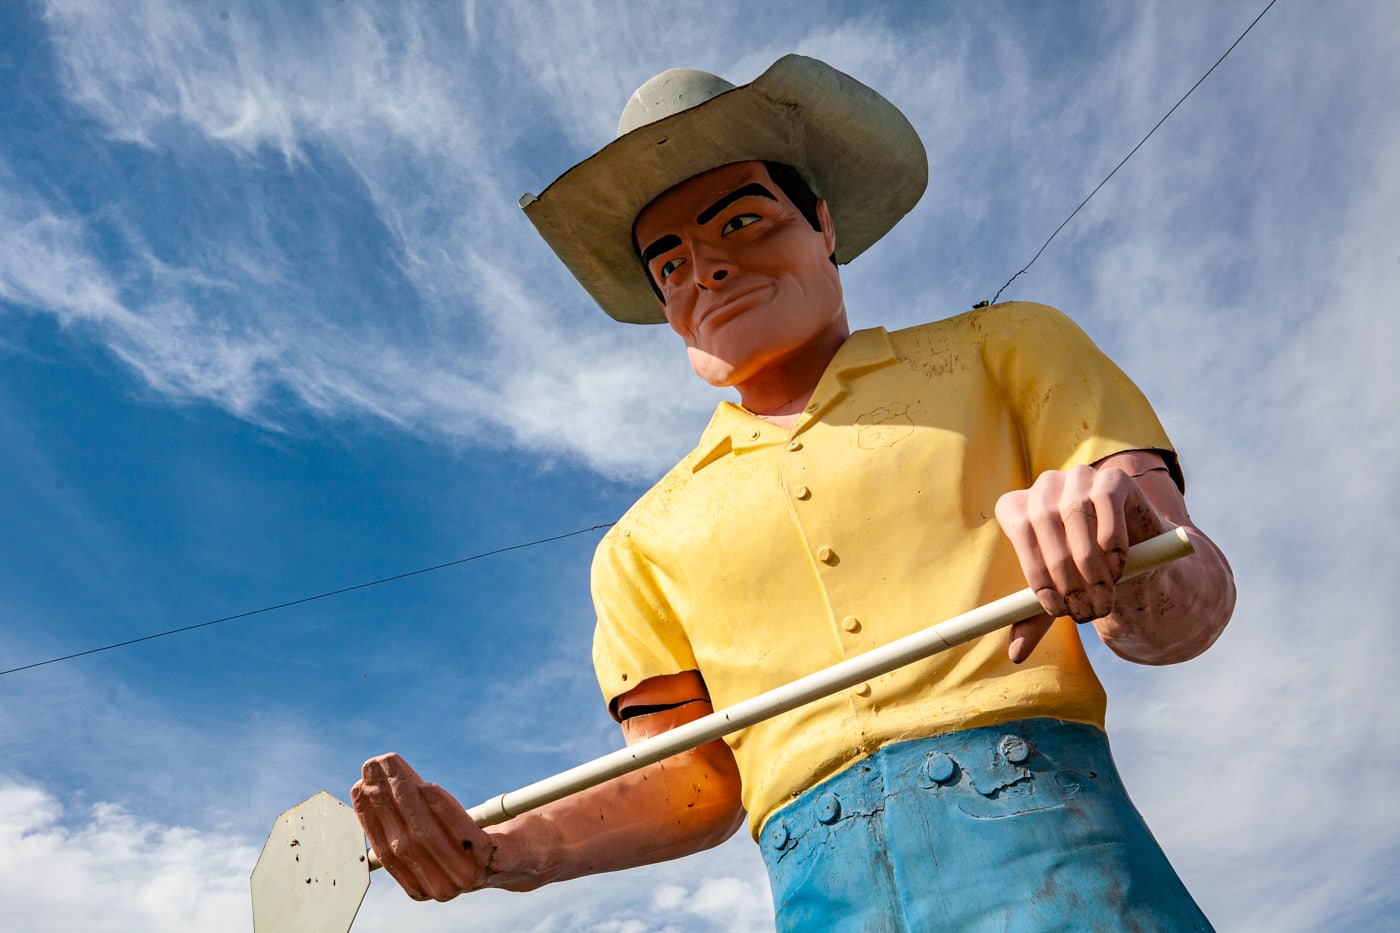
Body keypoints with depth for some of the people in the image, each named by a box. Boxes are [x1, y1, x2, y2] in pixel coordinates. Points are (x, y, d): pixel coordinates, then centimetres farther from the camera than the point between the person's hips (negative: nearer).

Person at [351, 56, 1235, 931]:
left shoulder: (1000, 351, 12)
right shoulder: (647, 541, 18)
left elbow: (1191, 614, 5)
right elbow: (693, 783, 15)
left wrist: (1116, 542, -18)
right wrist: (494, 849, -1)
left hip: (1027, 823, 0)